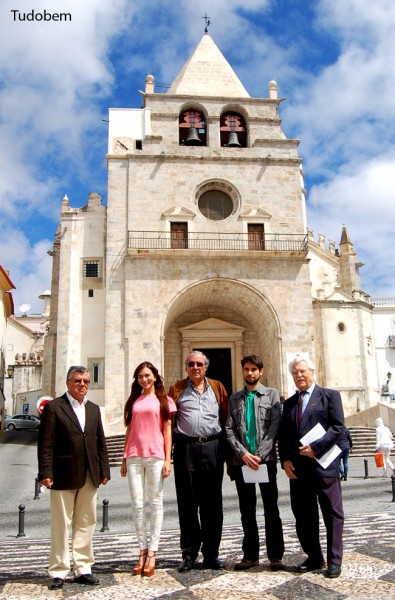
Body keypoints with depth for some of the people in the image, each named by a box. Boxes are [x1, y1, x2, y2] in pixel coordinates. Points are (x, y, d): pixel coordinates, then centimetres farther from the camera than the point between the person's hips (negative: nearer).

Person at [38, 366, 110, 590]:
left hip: (90, 477, 5)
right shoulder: (54, 407, -3)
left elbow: (101, 443, 14)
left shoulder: (94, 409, 14)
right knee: (61, 525, 5)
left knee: (86, 524, 11)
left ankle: (83, 568, 23)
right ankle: (58, 572, 18)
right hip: (63, 476, -5)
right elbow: (46, 444, -7)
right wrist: (46, 473, -13)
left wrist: (104, 471, 9)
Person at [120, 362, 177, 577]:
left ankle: (152, 553, 9)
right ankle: (143, 550, 13)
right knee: (137, 504, 3)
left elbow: (167, 430, 3)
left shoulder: (163, 401, 6)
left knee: (155, 503, 1)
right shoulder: (133, 401, 14)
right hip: (134, 456, 3)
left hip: (155, 456, -3)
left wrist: (167, 460, -4)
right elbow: (129, 431, 15)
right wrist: (124, 459, 12)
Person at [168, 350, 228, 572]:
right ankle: (189, 554, 17)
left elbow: (226, 418, 8)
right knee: (187, 502, 6)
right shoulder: (177, 389, 8)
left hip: (212, 448, 1)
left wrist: (226, 447, 1)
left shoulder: (217, 388, 11)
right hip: (185, 449, 0)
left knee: (212, 503, 6)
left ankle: (211, 554, 18)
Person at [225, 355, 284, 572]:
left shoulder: (271, 394, 4)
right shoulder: (234, 398, 11)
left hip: (266, 459, -2)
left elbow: (274, 427, -6)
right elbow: (229, 430, 4)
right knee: (247, 510, 10)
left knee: (271, 508, 3)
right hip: (241, 460, 3)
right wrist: (243, 454, -10)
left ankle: (275, 555, 12)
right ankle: (250, 555, 19)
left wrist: (259, 455, -14)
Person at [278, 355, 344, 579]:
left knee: (332, 514, 4)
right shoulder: (289, 403, 16)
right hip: (298, 468, 5)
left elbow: (338, 426, -8)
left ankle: (334, 560, 15)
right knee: (303, 515, 9)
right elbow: (283, 435, 13)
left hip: (324, 465, -5)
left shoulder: (330, 396, 1)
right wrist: (285, 460, -1)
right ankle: (314, 558, 23)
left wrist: (316, 448, -16)